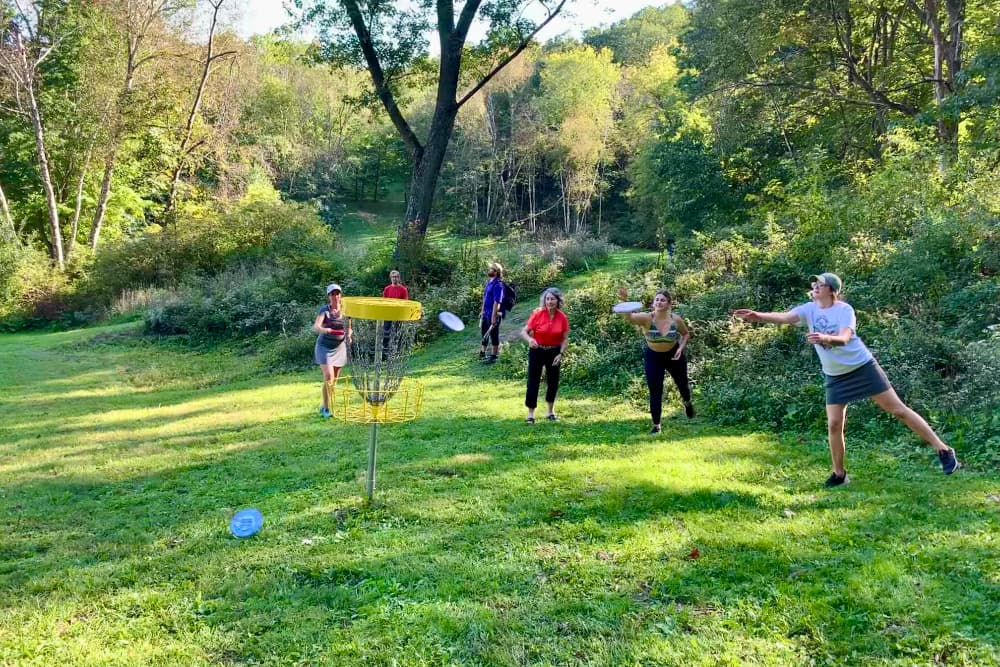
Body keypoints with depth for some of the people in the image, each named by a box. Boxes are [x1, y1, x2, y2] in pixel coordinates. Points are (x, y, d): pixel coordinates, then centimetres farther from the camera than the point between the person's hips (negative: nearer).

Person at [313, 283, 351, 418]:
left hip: (339, 348, 4)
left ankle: (326, 406, 25)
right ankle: (326, 409, -5)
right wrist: (325, 330, -48)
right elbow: (315, 327, -27)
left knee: (334, 379, 9)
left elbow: (349, 328, 13)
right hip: (325, 347, -4)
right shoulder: (324, 310, -12)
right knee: (328, 377, -16)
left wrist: (348, 336, -9)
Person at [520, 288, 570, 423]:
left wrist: (561, 354, -11)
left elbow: (565, 338, 1)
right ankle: (530, 414, 3)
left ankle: (550, 412, 29)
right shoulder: (537, 313, -14)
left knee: (553, 382, 11)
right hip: (537, 351, -3)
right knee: (533, 382, -4)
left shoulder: (562, 317, -7)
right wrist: (530, 339, -33)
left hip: (554, 352, 3)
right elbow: (524, 331, -12)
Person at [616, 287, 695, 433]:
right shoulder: (647, 318, -26)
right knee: (655, 392, -5)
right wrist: (624, 302, -65)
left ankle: (687, 403, 58)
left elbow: (686, 334, 2)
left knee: (682, 383, 23)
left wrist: (681, 348, -15)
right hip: (653, 357, -2)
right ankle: (656, 425, 10)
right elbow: (629, 317, -46)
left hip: (674, 355, 2)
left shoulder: (676, 319, -19)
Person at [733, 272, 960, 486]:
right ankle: (839, 474, 13)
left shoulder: (844, 309, -16)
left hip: (863, 367, -4)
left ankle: (943, 450, 10)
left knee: (897, 409, -1)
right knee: (834, 425, -2)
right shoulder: (809, 309, -4)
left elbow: (844, 338, -32)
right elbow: (784, 317, -21)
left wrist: (825, 338, -53)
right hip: (835, 376, 4)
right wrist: (758, 316, -39)